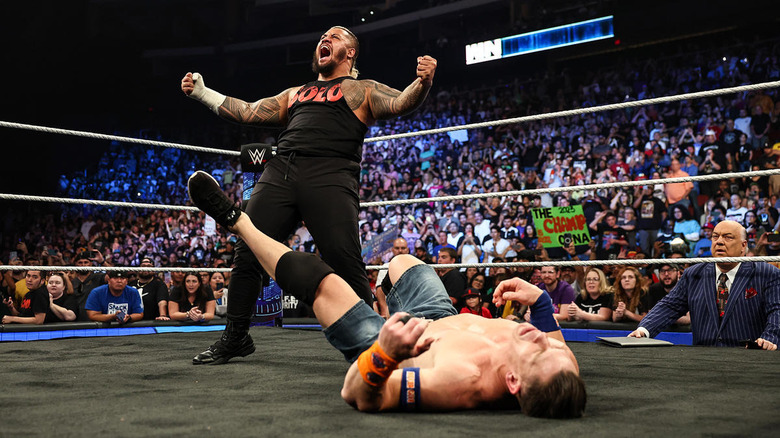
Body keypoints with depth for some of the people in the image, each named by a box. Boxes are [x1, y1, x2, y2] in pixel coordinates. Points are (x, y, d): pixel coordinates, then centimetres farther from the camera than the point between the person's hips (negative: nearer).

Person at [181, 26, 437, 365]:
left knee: (343, 260, -15)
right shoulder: (295, 94, 32)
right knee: (247, 252, 0)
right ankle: (235, 336, 13)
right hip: (280, 172, 5)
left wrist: (423, 83, -23)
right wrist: (202, 93, 27)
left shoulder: (361, 90, 16)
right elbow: (248, 113, 33)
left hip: (329, 175, -5)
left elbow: (401, 103, -1)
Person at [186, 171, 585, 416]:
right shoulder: (562, 362, -33)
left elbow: (357, 396, -39)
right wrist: (539, 299, -18)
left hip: (382, 351, -6)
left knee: (320, 280, -2)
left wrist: (383, 355, -56)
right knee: (401, 259, 28)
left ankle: (236, 221, 24)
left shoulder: (463, 380, -49)